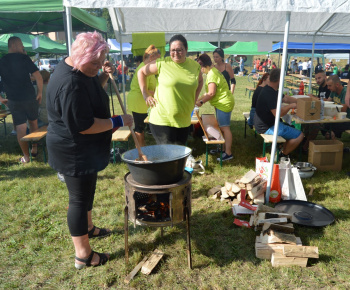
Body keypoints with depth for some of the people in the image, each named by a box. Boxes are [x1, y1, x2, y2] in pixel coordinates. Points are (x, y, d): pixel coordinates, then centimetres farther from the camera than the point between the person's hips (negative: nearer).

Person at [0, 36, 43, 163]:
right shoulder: (24, 58, -7)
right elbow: (38, 77, -15)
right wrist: (40, 93, -3)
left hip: (14, 100, 2)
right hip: (30, 97, -2)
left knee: (20, 127, 6)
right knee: (33, 122, 19)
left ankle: (26, 156, 11)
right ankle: (34, 148, 29)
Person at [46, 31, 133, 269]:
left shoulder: (80, 70, 3)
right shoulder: (70, 85, -29)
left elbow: (93, 89, 21)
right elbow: (83, 126, -30)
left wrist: (104, 76, 1)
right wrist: (119, 122, -24)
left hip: (85, 149, 11)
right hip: (75, 151, -10)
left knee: (87, 190, 25)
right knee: (80, 198, 2)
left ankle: (88, 228, 48)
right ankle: (83, 255, 19)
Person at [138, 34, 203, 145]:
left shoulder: (195, 66, 4)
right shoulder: (162, 63, -8)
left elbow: (200, 81, 24)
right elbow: (141, 72, 3)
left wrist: (194, 99, 12)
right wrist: (145, 95, -3)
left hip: (184, 121, 5)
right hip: (162, 120, -4)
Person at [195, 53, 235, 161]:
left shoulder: (211, 74, -17)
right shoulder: (213, 71, 16)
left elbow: (211, 93, -21)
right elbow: (208, 92, 19)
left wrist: (201, 102, -9)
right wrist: (199, 99, 15)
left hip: (224, 104, -11)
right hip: (221, 103, 11)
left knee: (224, 128, -8)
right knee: (221, 127, 15)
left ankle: (228, 153, -3)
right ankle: (223, 148, 26)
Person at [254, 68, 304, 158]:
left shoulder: (270, 89, 10)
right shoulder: (269, 94, -25)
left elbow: (285, 98, 21)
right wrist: (290, 106, -13)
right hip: (267, 127, -11)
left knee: (292, 127, 28)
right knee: (299, 135, -8)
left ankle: (283, 150, 24)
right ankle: (283, 155, 7)